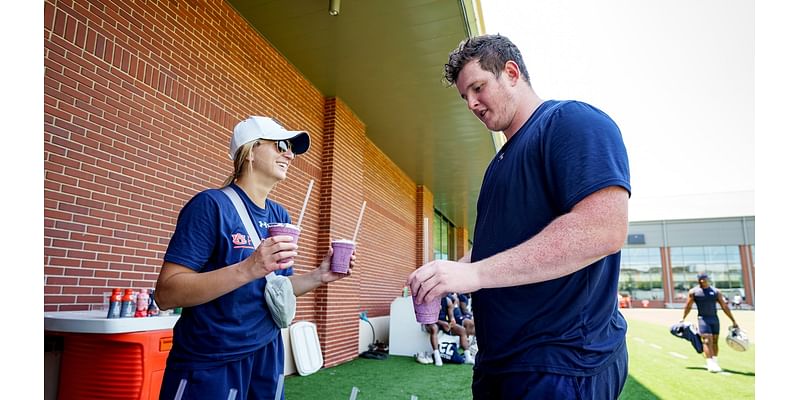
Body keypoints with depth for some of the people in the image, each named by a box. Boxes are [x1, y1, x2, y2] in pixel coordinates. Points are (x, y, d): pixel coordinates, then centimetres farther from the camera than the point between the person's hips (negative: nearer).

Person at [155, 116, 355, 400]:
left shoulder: (280, 215, 4)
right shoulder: (211, 204, -15)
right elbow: (166, 294, -20)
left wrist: (318, 276, -6)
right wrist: (248, 268, -32)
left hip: (266, 357, 7)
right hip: (208, 365, -6)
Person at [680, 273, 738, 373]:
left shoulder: (716, 291, 6)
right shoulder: (693, 292, 0)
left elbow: (724, 307, 9)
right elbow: (688, 306, 9)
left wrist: (733, 321, 8)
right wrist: (683, 318, 13)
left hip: (714, 318, 3)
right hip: (703, 318, -3)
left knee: (715, 341, 8)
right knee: (707, 340, -13)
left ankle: (714, 361, 22)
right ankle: (710, 364, -17)